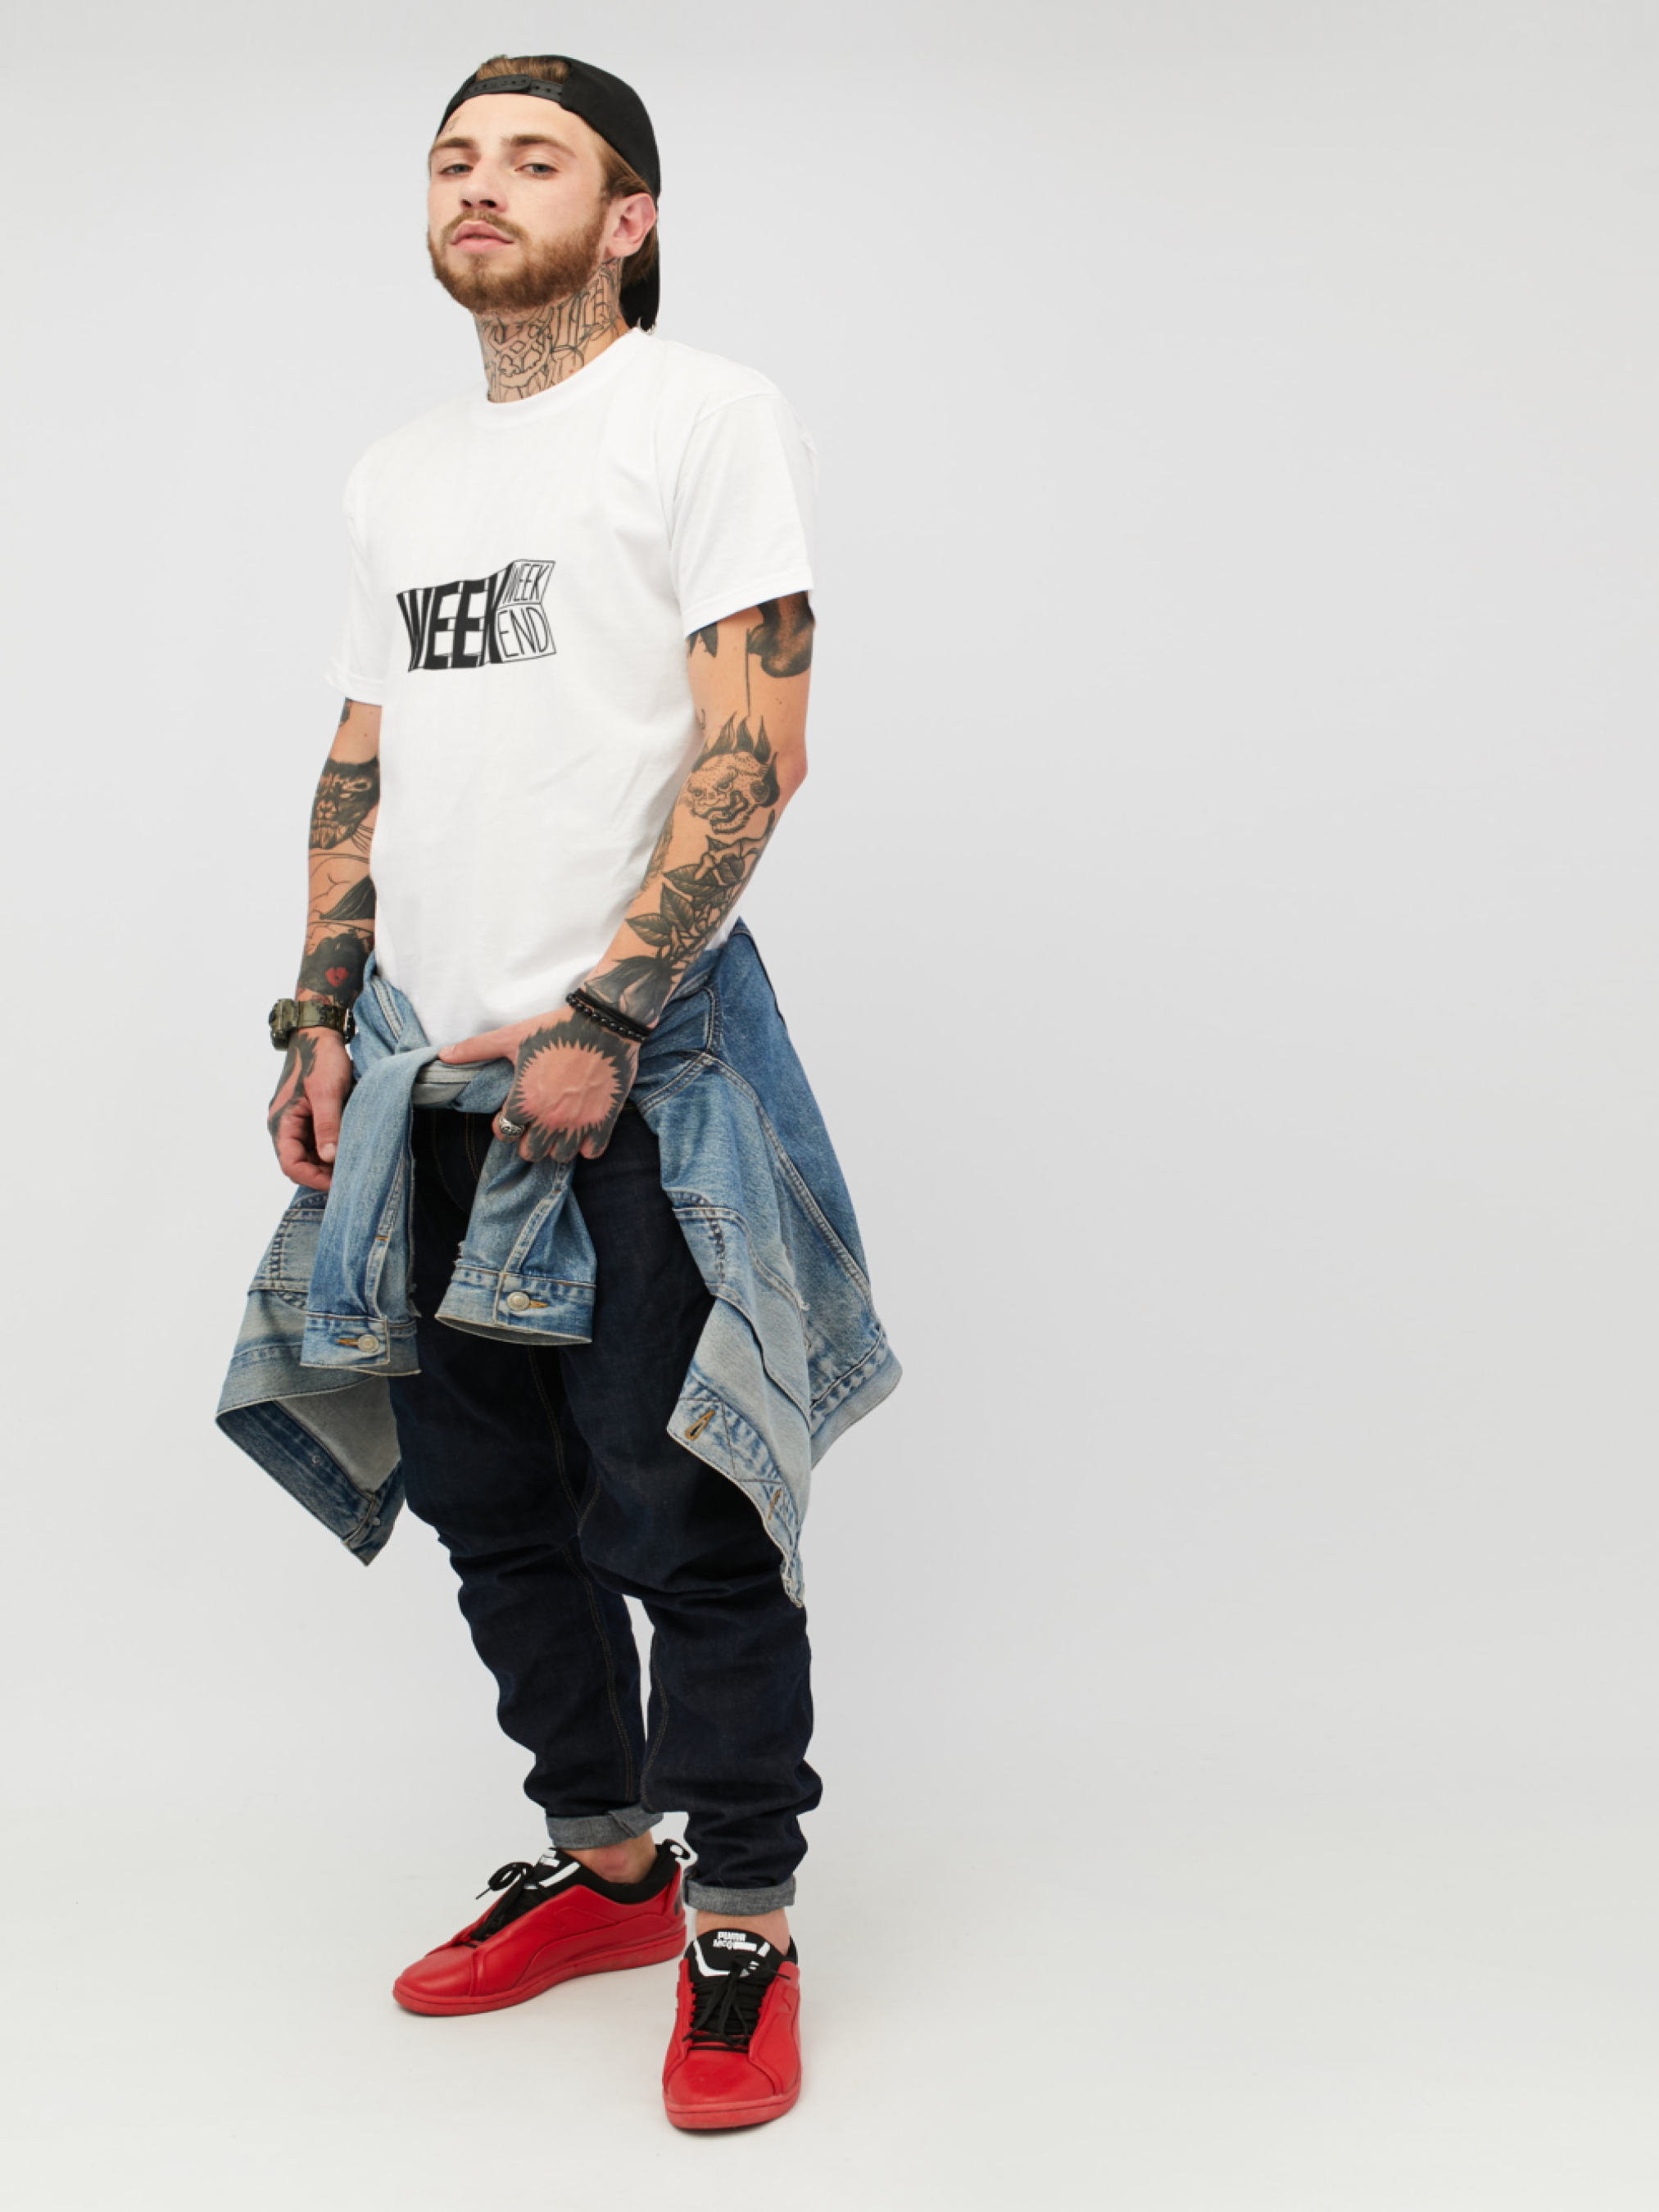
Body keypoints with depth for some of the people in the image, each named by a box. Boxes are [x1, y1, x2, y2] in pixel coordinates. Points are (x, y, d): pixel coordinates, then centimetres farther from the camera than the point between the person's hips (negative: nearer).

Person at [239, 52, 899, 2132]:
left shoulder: (707, 413, -3)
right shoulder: (400, 470, 18)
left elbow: (756, 749, -12)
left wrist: (599, 1019, -18)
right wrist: (321, 1020, 9)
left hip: (640, 1066, -7)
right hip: (433, 1071, 7)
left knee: (679, 1523, -3)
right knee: (492, 1505, 13)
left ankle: (742, 1925, 13)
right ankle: (604, 1861, 30)